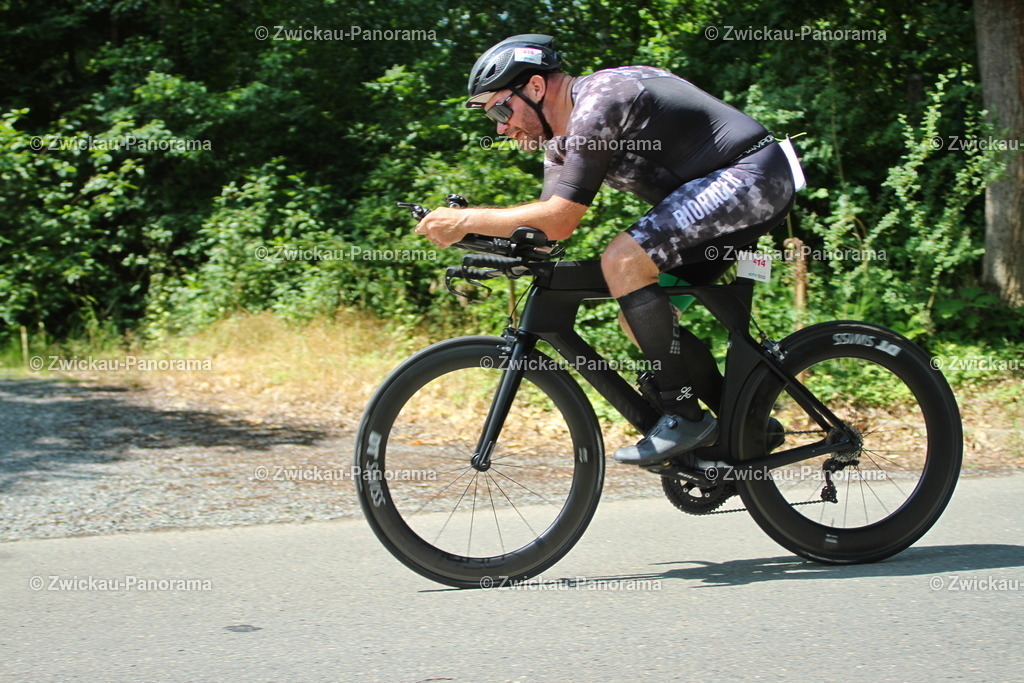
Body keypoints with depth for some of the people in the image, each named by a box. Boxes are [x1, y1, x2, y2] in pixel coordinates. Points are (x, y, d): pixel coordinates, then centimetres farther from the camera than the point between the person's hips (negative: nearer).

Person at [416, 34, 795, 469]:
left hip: (751, 174, -11)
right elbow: (548, 222, 8)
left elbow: (560, 220, -24)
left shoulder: (598, 103, -21)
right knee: (639, 316, 6)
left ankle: (685, 417, -16)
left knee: (623, 262, -23)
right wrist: (466, 229, -5)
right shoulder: (562, 136, 11)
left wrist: (466, 220, -19)